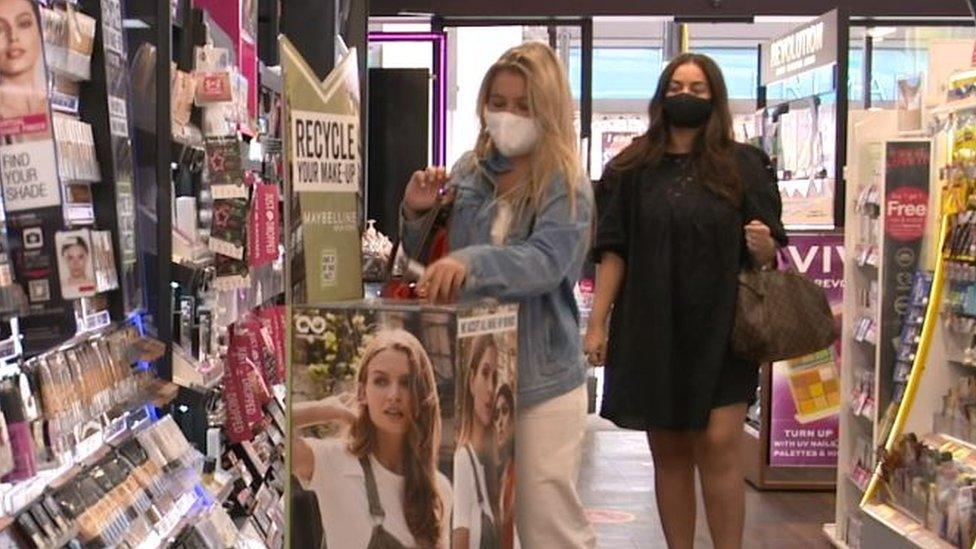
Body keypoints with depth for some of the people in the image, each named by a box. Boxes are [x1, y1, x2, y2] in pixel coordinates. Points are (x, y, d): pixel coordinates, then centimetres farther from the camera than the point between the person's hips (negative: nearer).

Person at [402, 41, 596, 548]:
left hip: (541, 378, -5)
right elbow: (432, 265, 15)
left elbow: (545, 261, -27)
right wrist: (417, 216, -5)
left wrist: (471, 262, -43)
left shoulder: (567, 186, -8)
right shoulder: (469, 172, 5)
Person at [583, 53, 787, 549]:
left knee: (719, 445, -8)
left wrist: (762, 243, -17)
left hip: (721, 329, -1)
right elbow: (614, 252, 4)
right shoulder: (633, 168, 5)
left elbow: (770, 252, 7)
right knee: (668, 452, 7)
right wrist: (596, 323, -2)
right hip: (653, 331, 1)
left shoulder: (742, 165, 3)